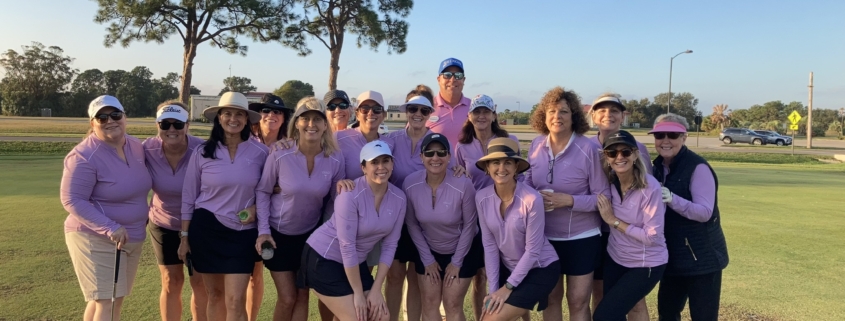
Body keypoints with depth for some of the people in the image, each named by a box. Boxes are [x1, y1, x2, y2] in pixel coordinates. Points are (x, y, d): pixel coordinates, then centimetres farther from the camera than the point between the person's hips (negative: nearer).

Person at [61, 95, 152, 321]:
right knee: (106, 302, -7)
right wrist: (110, 228, -27)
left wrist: (144, 216, 12)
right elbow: (72, 201, -20)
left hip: (132, 238, 7)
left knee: (114, 299, 16)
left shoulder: (136, 146, 3)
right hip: (95, 239, -7)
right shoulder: (85, 156, -19)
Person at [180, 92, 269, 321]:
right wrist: (185, 237, 2)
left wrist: (257, 206, -10)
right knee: (214, 294, 12)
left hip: (242, 232, -1)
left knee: (236, 301, -5)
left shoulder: (260, 152, -5)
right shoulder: (202, 152, -4)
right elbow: (188, 196, 2)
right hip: (206, 228, 1)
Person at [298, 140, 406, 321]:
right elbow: (347, 246, -23)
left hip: (355, 262, 6)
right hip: (323, 258, -6)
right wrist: (358, 293, -17)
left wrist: (376, 289, -6)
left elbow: (390, 244, -3)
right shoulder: (350, 195, -24)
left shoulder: (399, 198, -7)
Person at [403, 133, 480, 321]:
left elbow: (469, 225, -14)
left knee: (453, 306, 2)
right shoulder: (410, 184, -20)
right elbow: (412, 224, -6)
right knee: (429, 304, 7)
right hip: (429, 251, 3)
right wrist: (427, 259, -4)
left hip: (463, 251, -2)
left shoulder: (463, 185, -27)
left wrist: (456, 261, -8)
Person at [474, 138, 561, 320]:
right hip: (508, 267, 5)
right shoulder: (482, 198, -11)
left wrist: (508, 287, -15)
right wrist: (493, 289, -8)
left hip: (540, 269, -5)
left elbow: (532, 250, -19)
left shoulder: (532, 199, -25)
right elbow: (489, 244, -5)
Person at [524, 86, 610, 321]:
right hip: (545, 236, 4)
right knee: (551, 298, 19)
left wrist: (569, 200, -27)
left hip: (581, 237, -4)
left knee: (578, 302, 9)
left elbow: (603, 197, -14)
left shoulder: (589, 148, -16)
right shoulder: (536, 145, -3)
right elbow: (528, 181, 9)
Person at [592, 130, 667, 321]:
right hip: (615, 259, 5)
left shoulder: (650, 187, -23)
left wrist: (614, 221, -20)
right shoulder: (609, 182, -7)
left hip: (646, 265, -5)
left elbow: (652, 237, -24)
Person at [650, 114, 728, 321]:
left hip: (702, 256, -7)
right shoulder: (658, 167, 5)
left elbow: (705, 212, -24)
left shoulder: (698, 168, -17)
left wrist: (673, 199, -37)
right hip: (673, 256, 7)